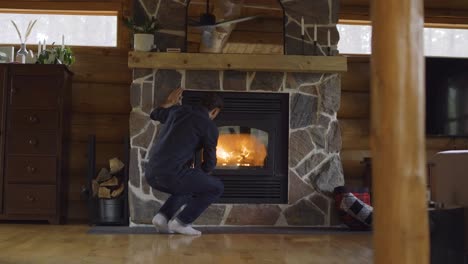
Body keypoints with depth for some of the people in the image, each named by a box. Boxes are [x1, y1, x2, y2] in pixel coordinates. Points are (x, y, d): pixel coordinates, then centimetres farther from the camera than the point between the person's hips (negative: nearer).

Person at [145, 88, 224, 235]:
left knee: (189, 186, 34)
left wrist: (170, 102, 53)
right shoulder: (210, 127, 1)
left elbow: (155, 114, 39)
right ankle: (181, 222, 4)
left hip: (151, 174, 8)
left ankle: (163, 216, 13)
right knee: (217, 188, 10)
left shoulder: (178, 110, 18)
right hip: (172, 175, -8)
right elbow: (209, 164, 5)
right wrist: (199, 174, 26)